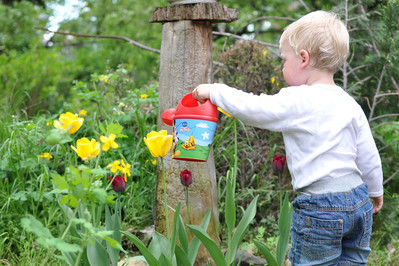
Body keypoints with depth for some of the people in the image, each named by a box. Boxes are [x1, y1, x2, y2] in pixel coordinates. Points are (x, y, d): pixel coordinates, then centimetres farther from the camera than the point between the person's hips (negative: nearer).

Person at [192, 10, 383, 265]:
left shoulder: (297, 102, -14)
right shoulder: (350, 104, 7)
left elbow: (251, 108, -14)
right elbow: (369, 157, 13)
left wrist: (214, 90, 1)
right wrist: (376, 190, 29)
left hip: (320, 210, -7)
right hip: (360, 204, 7)